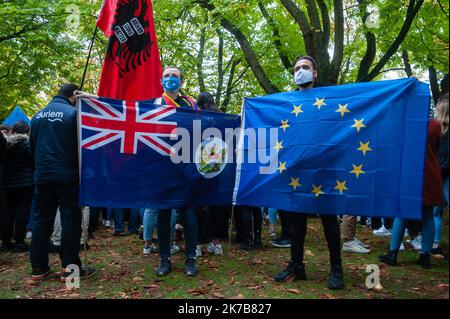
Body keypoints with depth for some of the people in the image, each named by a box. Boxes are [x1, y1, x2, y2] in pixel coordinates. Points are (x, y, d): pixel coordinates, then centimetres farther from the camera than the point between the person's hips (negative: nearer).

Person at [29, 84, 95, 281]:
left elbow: (33, 146, 17)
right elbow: (80, 144, -8)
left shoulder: (38, 115, 12)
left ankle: (38, 267, 17)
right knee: (70, 219, 0)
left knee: (41, 219, 11)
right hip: (67, 176, -6)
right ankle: (70, 267, 3)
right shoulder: (72, 113, -9)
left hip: (42, 176, 6)